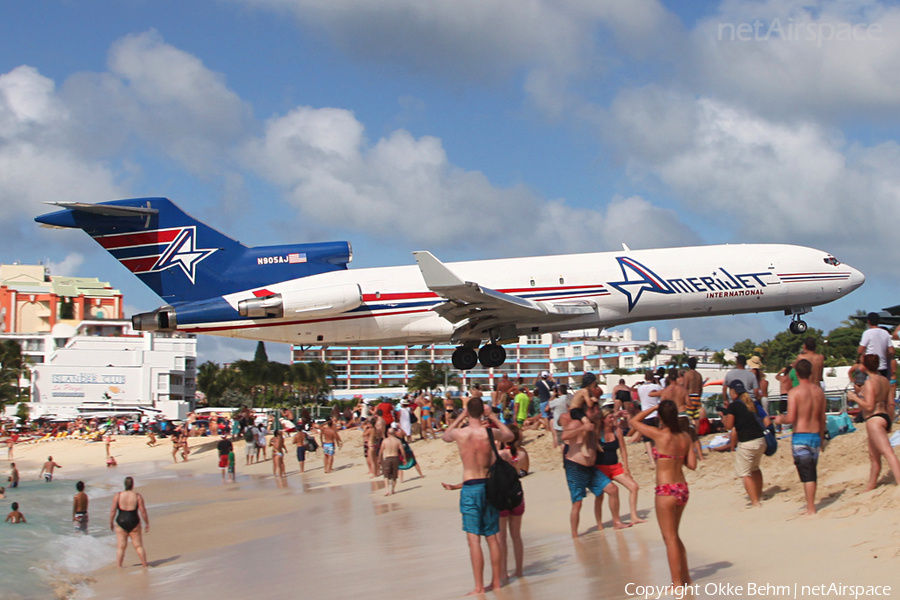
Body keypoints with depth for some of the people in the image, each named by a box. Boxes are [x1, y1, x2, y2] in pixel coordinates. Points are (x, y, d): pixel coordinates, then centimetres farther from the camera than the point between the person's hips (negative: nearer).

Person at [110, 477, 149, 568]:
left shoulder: (118, 495, -4)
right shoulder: (137, 496, -5)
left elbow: (113, 511, -3)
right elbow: (143, 511, -5)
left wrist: (111, 522, 10)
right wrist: (147, 523, 5)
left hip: (121, 522, 0)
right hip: (134, 523, 0)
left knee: (120, 547, 6)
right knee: (138, 546, 7)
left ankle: (119, 567, 4)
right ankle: (145, 566, 9)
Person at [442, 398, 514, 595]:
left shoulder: (459, 433, -8)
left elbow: (445, 436, 18)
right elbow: (509, 435, 18)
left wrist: (461, 417, 21)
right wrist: (492, 416, 22)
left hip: (470, 488, -2)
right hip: (489, 485, 3)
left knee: (473, 539, -2)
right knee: (492, 537, 12)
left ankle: (479, 587, -4)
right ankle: (496, 582, 19)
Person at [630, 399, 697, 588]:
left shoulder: (660, 435, -15)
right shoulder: (685, 437, 2)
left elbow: (634, 421, -4)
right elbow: (692, 464, 5)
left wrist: (653, 407, 3)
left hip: (666, 491, -7)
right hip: (683, 489, 7)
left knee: (670, 538, 3)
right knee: (674, 535, 22)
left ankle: (677, 583, 7)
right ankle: (685, 577, 29)